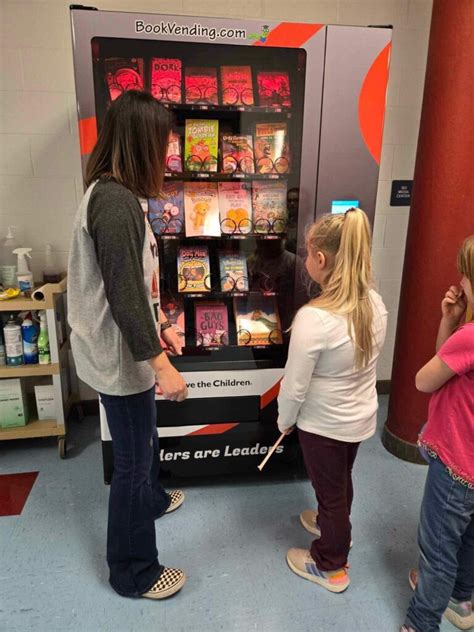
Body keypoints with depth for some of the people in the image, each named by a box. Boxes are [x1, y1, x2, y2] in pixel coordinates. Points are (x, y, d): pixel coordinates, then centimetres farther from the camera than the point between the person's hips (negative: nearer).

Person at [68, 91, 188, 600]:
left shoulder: (112, 192, 8)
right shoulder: (116, 202, -24)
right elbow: (124, 296, -26)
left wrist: (159, 324, 16)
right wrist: (161, 364, -23)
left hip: (124, 346, 10)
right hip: (120, 357, -10)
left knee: (143, 438, 29)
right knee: (133, 459, 7)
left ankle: (151, 499, 56)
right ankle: (133, 572, 29)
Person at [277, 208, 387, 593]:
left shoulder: (314, 318, -32)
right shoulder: (376, 304, -10)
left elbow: (294, 386, -23)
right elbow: (365, 359, 3)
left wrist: (284, 420, -4)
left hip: (324, 425, -6)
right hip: (362, 417, 6)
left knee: (329, 489, 17)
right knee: (341, 479, 30)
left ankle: (331, 567, 41)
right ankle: (334, 525, 58)